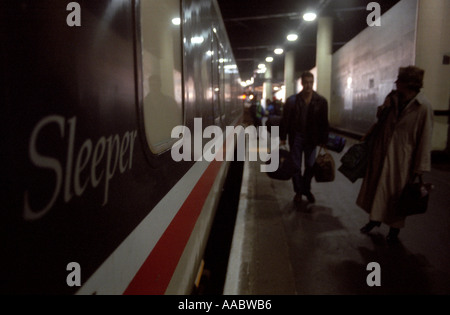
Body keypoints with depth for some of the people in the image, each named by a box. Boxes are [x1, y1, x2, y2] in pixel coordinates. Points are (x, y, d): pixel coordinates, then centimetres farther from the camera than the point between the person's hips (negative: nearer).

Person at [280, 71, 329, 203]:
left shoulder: (321, 101, -3)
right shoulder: (292, 100, -6)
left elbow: (324, 122, 1)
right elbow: (285, 120, -2)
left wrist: (323, 140, -1)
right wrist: (283, 138, -4)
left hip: (312, 138, 1)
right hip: (296, 137, -1)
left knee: (310, 166, 7)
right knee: (295, 166, 6)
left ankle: (306, 189, 28)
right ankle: (298, 191, 22)